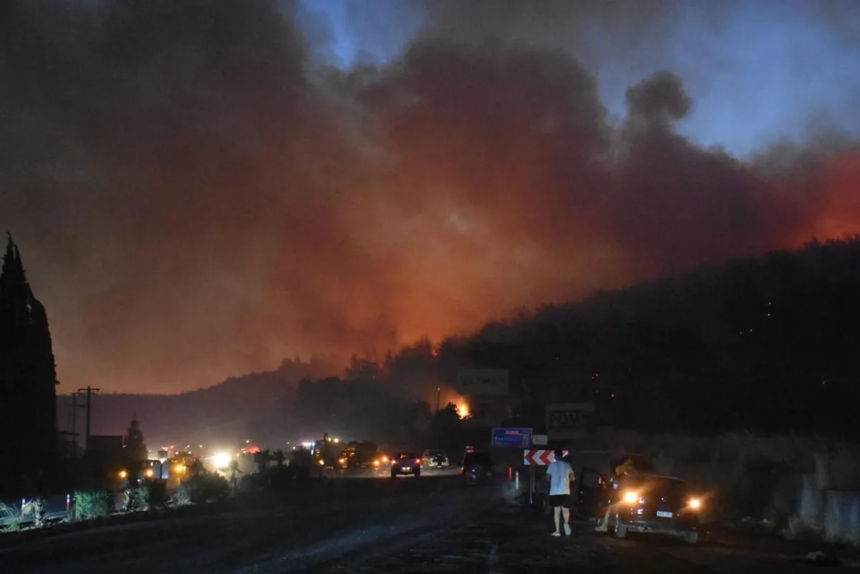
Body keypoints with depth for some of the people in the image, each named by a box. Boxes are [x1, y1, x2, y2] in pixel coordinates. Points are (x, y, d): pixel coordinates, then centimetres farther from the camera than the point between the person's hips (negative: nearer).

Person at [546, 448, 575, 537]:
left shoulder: (552, 466, -1)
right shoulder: (567, 465, 4)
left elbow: (548, 478, -2)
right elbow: (572, 477, 6)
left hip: (554, 491, -1)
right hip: (565, 491, 1)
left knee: (556, 510, 3)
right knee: (565, 509, 13)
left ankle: (558, 531, -2)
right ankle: (566, 523, -16)